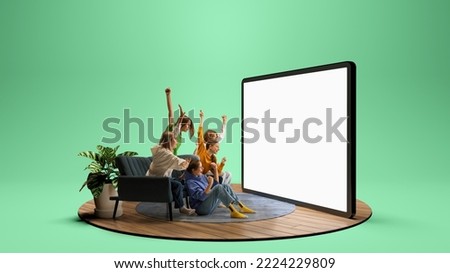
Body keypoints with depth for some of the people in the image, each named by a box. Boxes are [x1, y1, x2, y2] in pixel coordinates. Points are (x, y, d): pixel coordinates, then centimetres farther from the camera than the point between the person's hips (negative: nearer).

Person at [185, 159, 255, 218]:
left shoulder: (202, 176, 13)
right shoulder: (190, 182, -15)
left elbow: (216, 183, 21)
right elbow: (201, 196, -25)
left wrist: (215, 169, 11)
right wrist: (210, 184, -36)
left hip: (210, 204, 9)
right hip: (201, 208, -9)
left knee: (225, 186, 5)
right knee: (218, 187, -27)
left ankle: (242, 207, 0)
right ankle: (233, 212, -34)